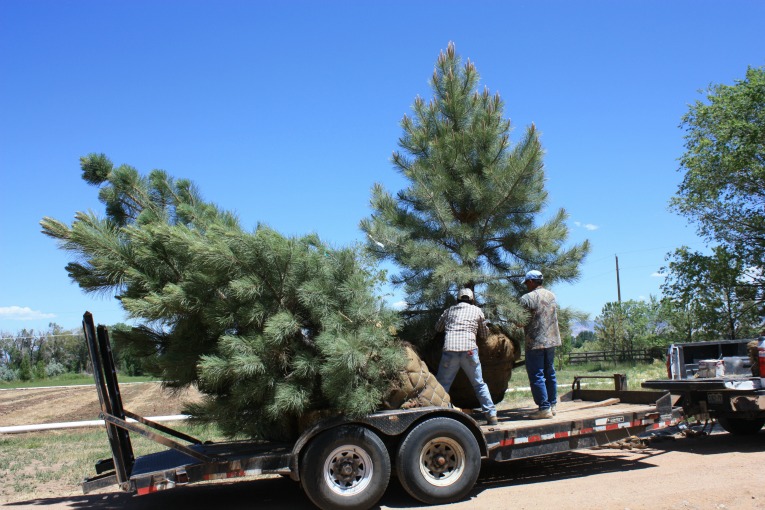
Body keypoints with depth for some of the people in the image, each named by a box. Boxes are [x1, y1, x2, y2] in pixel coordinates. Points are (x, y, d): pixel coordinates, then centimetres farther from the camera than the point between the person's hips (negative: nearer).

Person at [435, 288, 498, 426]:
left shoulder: (449, 310, 21)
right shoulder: (477, 310, 17)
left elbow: (438, 328, 32)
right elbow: (484, 334, 25)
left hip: (449, 349, 0)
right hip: (469, 349, 0)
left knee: (442, 385, 7)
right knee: (479, 384, 12)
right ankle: (491, 415, 10)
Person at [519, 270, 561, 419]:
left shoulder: (527, 298, -13)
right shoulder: (552, 296, 10)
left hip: (535, 342, -7)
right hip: (552, 340, 7)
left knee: (537, 376, -2)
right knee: (550, 373, 15)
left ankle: (544, 408, -2)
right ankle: (552, 405, 20)